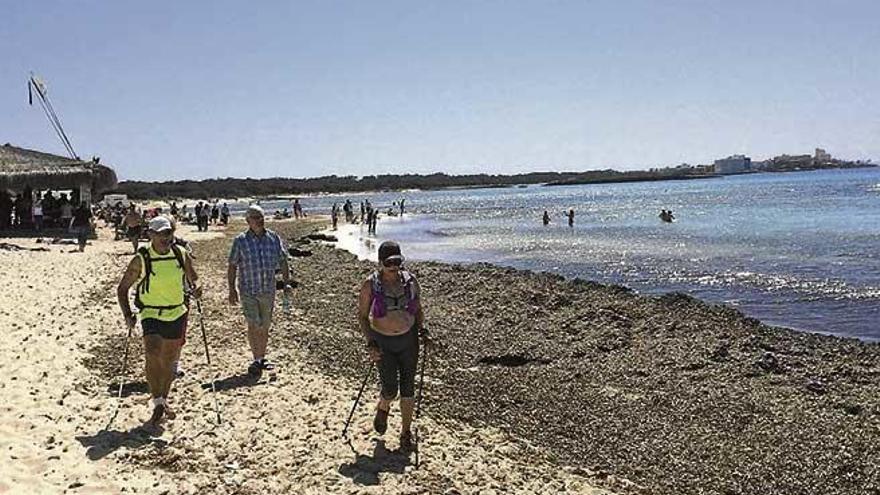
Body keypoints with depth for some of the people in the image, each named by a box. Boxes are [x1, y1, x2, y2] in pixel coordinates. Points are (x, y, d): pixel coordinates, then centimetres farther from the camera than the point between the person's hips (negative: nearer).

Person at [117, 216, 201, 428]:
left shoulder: (181, 255, -1)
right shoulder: (141, 260, -9)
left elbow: (193, 279, 14)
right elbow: (122, 289, 0)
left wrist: (196, 288, -9)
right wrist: (128, 315, -10)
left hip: (177, 314, 3)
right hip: (151, 314, -3)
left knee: (169, 361, 13)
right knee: (153, 355, -22)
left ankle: (163, 400, 32)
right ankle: (157, 403, -15)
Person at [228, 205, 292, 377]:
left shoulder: (273, 238, 3)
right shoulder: (240, 240, -5)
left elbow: (283, 261, 9)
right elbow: (232, 266, -2)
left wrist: (287, 282, 1)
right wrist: (232, 289, -7)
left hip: (268, 290, 3)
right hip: (248, 290, -3)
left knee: (265, 326, 11)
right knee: (254, 325, -10)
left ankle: (262, 358, 25)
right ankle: (256, 360, 2)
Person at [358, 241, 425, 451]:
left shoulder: (410, 280, -4)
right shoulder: (370, 285, -11)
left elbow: (418, 309, 11)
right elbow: (362, 315, -4)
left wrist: (421, 328, -1)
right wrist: (369, 343, -12)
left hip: (408, 339, 2)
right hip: (383, 342, -2)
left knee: (408, 388, 6)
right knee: (390, 390, -4)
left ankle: (406, 432, 23)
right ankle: (383, 409, 33)